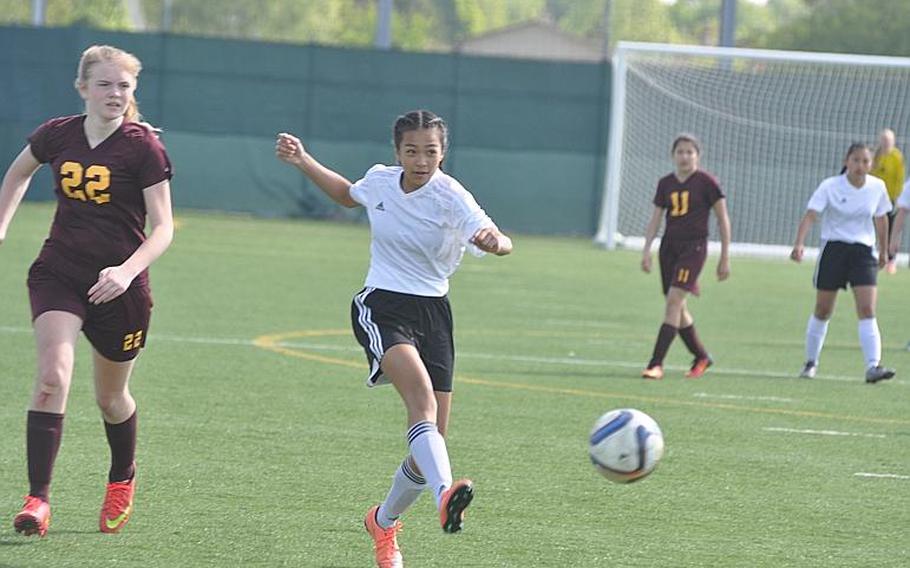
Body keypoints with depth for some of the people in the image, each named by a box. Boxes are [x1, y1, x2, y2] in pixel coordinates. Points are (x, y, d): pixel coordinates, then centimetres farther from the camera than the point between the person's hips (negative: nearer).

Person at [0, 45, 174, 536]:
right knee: (53, 375, -21)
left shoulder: (143, 147, -11)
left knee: (110, 397, 14)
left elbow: (162, 228, -12)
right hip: (57, 274, 1)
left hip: (117, 287, -1)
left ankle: (122, 478, 45)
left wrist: (127, 271, -27)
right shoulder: (57, 135, -1)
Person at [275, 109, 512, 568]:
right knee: (421, 392, -32)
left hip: (433, 313, 1)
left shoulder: (451, 197, -11)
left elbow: (500, 244, -27)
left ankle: (383, 522, 30)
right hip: (380, 307, 0)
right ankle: (445, 493, -55)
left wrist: (493, 240, -50)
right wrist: (303, 162, 23)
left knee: (430, 443, 1)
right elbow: (347, 194, 28)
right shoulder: (379, 181, 1)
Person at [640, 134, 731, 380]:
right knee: (677, 307, 10)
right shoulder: (665, 184, 9)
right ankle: (701, 357, 29)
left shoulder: (706, 182, -5)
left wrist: (725, 257, -2)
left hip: (694, 247, -6)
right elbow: (655, 219, 11)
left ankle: (656, 363, -20)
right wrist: (647, 249, -1)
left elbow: (722, 219, -1)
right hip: (669, 246, 6)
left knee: (674, 301, -17)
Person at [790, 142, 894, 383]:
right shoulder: (830, 187, -10)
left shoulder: (877, 187, 0)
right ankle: (811, 362, 23)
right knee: (823, 310, 6)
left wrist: (883, 251, 23)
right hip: (833, 248, -1)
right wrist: (799, 244, -33)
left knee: (867, 310, -12)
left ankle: (873, 366, -20)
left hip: (863, 251, 2)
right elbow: (810, 215, -19)